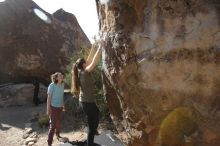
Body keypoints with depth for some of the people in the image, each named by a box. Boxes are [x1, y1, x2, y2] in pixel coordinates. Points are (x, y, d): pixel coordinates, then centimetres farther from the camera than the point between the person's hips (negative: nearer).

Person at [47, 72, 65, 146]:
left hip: (59, 107, 6)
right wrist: (48, 109, -15)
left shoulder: (62, 84, -3)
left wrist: (63, 105, 15)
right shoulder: (52, 86, -20)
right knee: (53, 125, -7)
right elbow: (49, 97, -15)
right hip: (53, 107, -6)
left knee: (58, 122, 23)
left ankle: (57, 135, 46)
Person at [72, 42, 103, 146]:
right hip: (88, 102, -10)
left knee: (97, 112, 33)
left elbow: (90, 60, 11)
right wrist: (100, 48, -16)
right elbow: (94, 62, -23)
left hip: (84, 101, 10)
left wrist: (93, 48, 11)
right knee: (92, 125, 1)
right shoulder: (85, 72, -19)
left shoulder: (81, 72, 4)